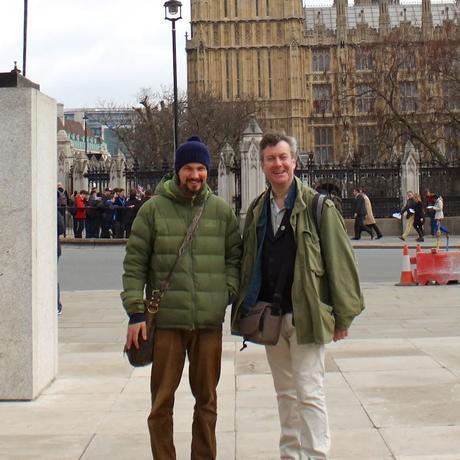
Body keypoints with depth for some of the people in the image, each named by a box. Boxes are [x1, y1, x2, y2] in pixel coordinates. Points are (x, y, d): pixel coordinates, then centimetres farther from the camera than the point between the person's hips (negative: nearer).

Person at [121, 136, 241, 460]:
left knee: (207, 399, 13)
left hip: (210, 320, 2)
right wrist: (136, 311, -7)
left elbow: (235, 256, 11)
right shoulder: (153, 209, -1)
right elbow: (135, 263, -1)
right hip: (166, 320, -2)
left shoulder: (221, 210, 6)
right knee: (162, 400, 6)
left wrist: (229, 294, -3)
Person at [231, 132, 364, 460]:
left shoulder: (317, 206, -8)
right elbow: (248, 263, 14)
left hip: (306, 315, -6)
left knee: (309, 393, -4)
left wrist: (343, 315, -9)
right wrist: (246, 308, 9)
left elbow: (340, 261, -8)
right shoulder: (257, 209, 10)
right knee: (285, 392, 15)